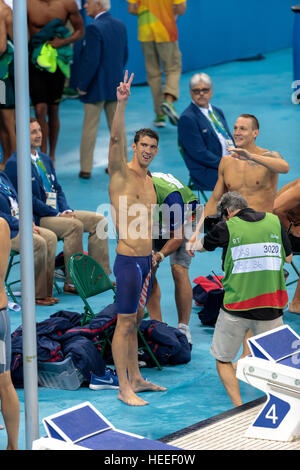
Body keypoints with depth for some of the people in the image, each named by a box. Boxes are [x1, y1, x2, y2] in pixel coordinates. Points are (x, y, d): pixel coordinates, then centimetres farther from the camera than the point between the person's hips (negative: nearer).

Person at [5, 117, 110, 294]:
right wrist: (57, 214, -17)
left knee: (99, 220, -6)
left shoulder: (45, 159, 18)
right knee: (74, 225, -31)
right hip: (36, 218, -9)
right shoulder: (15, 163, -10)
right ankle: (72, 282, -26)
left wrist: (66, 210, -1)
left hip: (57, 212, 9)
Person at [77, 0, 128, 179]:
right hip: (116, 87, 7)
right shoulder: (120, 25, 5)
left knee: (90, 128, 2)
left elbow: (92, 61, -22)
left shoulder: (94, 28, -19)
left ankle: (86, 168, 7)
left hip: (97, 87, -7)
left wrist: (82, 86, -14)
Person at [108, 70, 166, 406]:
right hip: (128, 261, -8)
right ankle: (124, 388, 1)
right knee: (124, 324, -3)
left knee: (135, 321, 16)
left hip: (146, 260, 8)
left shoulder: (148, 180, 14)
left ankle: (136, 379, 25)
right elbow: (115, 138, -26)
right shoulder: (120, 173, -8)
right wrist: (121, 104, -39)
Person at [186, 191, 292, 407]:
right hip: (270, 308, 2)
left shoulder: (227, 228, -2)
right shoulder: (275, 222, 4)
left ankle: (239, 407, 0)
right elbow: (288, 257, 17)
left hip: (236, 308, -2)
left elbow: (204, 245, 20)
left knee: (223, 359, 12)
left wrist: (191, 246, 43)